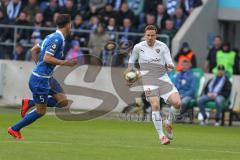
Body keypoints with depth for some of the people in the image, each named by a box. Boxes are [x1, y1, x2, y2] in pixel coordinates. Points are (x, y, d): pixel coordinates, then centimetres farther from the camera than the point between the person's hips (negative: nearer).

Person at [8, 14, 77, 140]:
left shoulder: (52, 37, 10)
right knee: (40, 111, 0)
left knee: (62, 101, 6)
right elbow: (47, 58, -25)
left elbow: (34, 50, 19)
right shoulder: (57, 39, -18)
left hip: (46, 78, 10)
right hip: (41, 79, -10)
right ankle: (14, 129, 11)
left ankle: (29, 103, 9)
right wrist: (64, 63, -20)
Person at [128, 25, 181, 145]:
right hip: (148, 80, -2)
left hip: (163, 78, 2)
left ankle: (168, 122, 16)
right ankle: (161, 136, -14)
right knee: (155, 105, -22)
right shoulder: (138, 47, 3)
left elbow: (170, 63, -1)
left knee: (177, 102, -15)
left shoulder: (163, 47, 3)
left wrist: (170, 65, -23)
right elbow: (131, 61, 21)